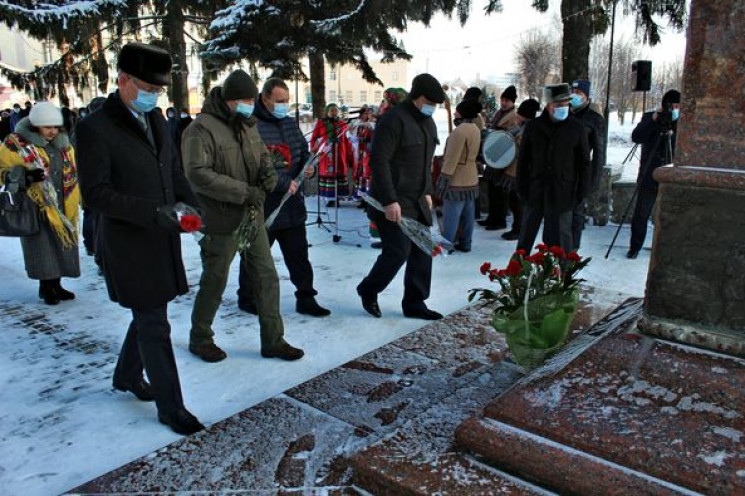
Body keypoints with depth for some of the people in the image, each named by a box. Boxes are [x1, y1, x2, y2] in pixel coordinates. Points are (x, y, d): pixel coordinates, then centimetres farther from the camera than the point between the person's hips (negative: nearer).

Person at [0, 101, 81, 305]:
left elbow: (73, 172, 20)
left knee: (61, 246, 11)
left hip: (62, 207, 6)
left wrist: (76, 196, 15)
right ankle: (46, 287, 13)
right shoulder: (16, 144, -9)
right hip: (36, 206, -6)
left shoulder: (63, 144, 10)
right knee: (43, 248, -1)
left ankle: (55, 285, 24)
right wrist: (25, 176, -24)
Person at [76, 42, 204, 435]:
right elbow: (95, 193, -16)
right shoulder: (95, 128, -13)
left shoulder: (155, 120, 10)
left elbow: (173, 171, 17)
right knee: (154, 325, -1)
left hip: (162, 237, 7)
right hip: (129, 244, -7)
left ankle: (127, 375, 44)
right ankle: (170, 406, 13)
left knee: (148, 314, 21)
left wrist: (192, 204, -2)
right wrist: (153, 211, -24)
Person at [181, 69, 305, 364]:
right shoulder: (201, 129, -15)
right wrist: (244, 191, -24)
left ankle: (273, 340, 21)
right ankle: (200, 339, 29)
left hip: (253, 218, 7)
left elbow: (263, 154, 23)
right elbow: (197, 174, -23)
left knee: (266, 278, 9)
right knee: (214, 283, 7)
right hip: (221, 221, -7)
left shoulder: (247, 126, 11)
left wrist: (268, 171, -2)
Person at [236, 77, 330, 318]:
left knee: (298, 254, 10)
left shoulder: (289, 123, 11)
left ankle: (305, 299, 20)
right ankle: (246, 298, 29)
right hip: (261, 205, -6)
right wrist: (284, 184, -21)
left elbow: (303, 150, 20)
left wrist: (308, 164, -3)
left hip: (292, 203, 7)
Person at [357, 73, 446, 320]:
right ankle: (368, 290, 17)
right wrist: (389, 201, -23)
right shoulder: (394, 120, -15)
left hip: (418, 201, 9)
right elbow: (379, 161, -20)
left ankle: (414, 303, 19)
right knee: (398, 252, -8)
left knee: (423, 251, 7)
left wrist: (427, 192, 17)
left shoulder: (428, 122, 15)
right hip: (394, 203, -9)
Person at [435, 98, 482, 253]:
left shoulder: (460, 130, -21)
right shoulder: (475, 129, 9)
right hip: (471, 178, 9)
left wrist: (444, 177, -18)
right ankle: (465, 243, 22)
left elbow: (452, 158, -22)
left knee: (451, 215, -2)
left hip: (457, 179, -9)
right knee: (468, 214, 13)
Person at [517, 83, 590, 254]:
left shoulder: (577, 128, -2)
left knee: (560, 240, 4)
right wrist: (522, 189, 1)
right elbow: (523, 160, 5)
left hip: (563, 195, -2)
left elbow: (584, 163, 2)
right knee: (526, 236, 14)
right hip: (534, 193, 2)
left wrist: (580, 193, -3)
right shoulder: (533, 127, 1)